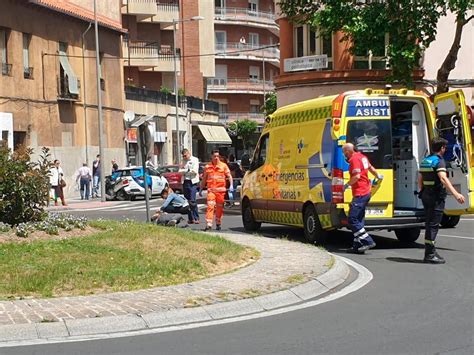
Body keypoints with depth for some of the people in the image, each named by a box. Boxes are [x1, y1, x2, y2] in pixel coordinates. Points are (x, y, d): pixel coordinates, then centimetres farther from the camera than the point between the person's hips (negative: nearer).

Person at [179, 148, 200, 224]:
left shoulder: (195, 160, 3)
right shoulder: (184, 161, 19)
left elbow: (195, 171, -8)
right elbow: (180, 171, 11)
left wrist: (185, 170, -3)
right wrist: (187, 170, -7)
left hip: (192, 182, -6)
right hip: (185, 182, 6)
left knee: (192, 201, -13)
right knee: (187, 201, 3)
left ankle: (196, 218, -10)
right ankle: (190, 218, 6)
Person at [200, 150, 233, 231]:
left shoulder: (223, 166, 7)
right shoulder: (207, 167, 11)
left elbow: (229, 176, 2)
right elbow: (204, 179, 17)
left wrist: (231, 185, -13)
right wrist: (201, 189, 16)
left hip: (220, 190, 0)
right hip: (211, 190, 0)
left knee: (220, 208, 6)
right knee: (210, 206, -13)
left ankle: (218, 224, 21)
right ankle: (209, 224, -19)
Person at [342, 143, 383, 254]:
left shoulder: (354, 159, -14)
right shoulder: (362, 157, 15)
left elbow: (357, 176, -24)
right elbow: (370, 168, 31)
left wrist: (347, 185, -11)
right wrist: (377, 176, 48)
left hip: (360, 194, -10)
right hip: (366, 192, 10)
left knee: (352, 219, -12)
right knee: (359, 220, 12)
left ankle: (367, 241, -14)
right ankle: (358, 246, 13)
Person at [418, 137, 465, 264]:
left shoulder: (424, 161, 13)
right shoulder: (439, 161, -14)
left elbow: (420, 180, 20)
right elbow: (443, 178, -29)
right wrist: (456, 194, -37)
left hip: (426, 195, 9)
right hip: (436, 197, -9)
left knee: (430, 224, 15)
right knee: (433, 225, -6)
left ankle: (430, 252, 22)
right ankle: (430, 254, -7)